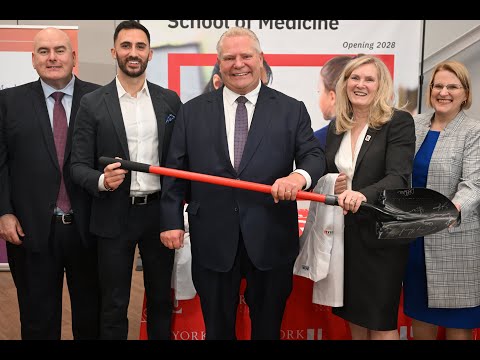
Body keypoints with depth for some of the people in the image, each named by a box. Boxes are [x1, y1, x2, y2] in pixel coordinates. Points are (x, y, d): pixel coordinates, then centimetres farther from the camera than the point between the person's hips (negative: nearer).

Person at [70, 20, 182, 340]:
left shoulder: (169, 100, 4)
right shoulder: (92, 104, -2)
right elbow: (79, 166, -3)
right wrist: (102, 180, -23)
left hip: (159, 211, 2)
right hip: (115, 215, -2)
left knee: (161, 299, 16)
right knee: (114, 305, 10)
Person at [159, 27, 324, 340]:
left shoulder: (291, 110, 2)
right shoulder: (192, 112, 5)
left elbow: (314, 156, -3)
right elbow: (176, 171, 5)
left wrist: (300, 175, -26)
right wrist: (171, 221, -1)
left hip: (271, 237, 0)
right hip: (213, 239, 1)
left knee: (268, 326, 17)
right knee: (217, 327, 17)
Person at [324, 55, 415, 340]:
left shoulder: (399, 122, -9)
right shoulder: (336, 127, 9)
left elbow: (399, 177, -21)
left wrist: (363, 194, -40)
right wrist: (331, 185, -5)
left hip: (381, 234, -5)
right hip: (344, 232, 6)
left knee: (381, 322, 3)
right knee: (354, 316, 16)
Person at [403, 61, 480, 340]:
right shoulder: (415, 124, 7)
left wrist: (454, 209, -37)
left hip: (454, 238, -4)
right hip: (415, 235, 5)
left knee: (456, 317, 6)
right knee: (420, 309, 15)